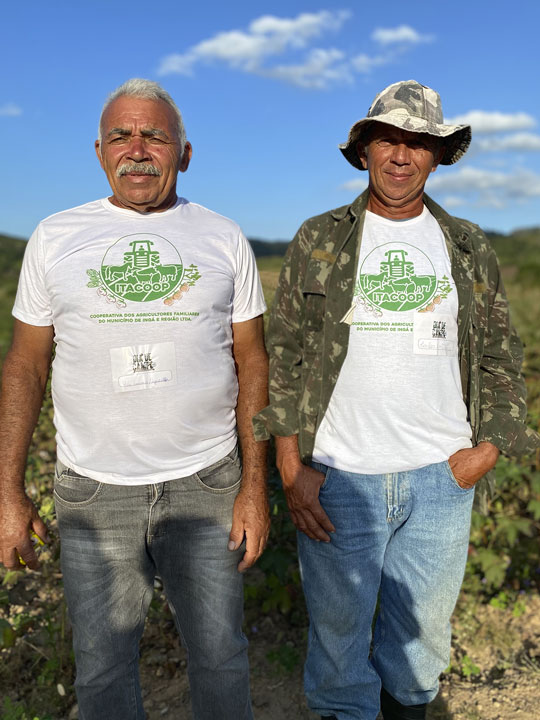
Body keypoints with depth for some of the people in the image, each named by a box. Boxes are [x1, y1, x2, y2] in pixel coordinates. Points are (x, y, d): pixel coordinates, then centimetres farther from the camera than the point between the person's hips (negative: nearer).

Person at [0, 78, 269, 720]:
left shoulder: (224, 239, 3)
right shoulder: (54, 238, 2)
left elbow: (251, 364, 3)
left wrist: (255, 486, -2)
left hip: (205, 485, 0)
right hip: (92, 491, 1)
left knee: (220, 656, 13)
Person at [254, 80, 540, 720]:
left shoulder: (468, 249, 8)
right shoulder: (317, 242, 2)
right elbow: (282, 360, 0)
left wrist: (487, 447, -1)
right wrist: (292, 470, -6)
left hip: (441, 478, 2)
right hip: (338, 478, -2)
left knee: (424, 629, 18)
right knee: (338, 630, 12)